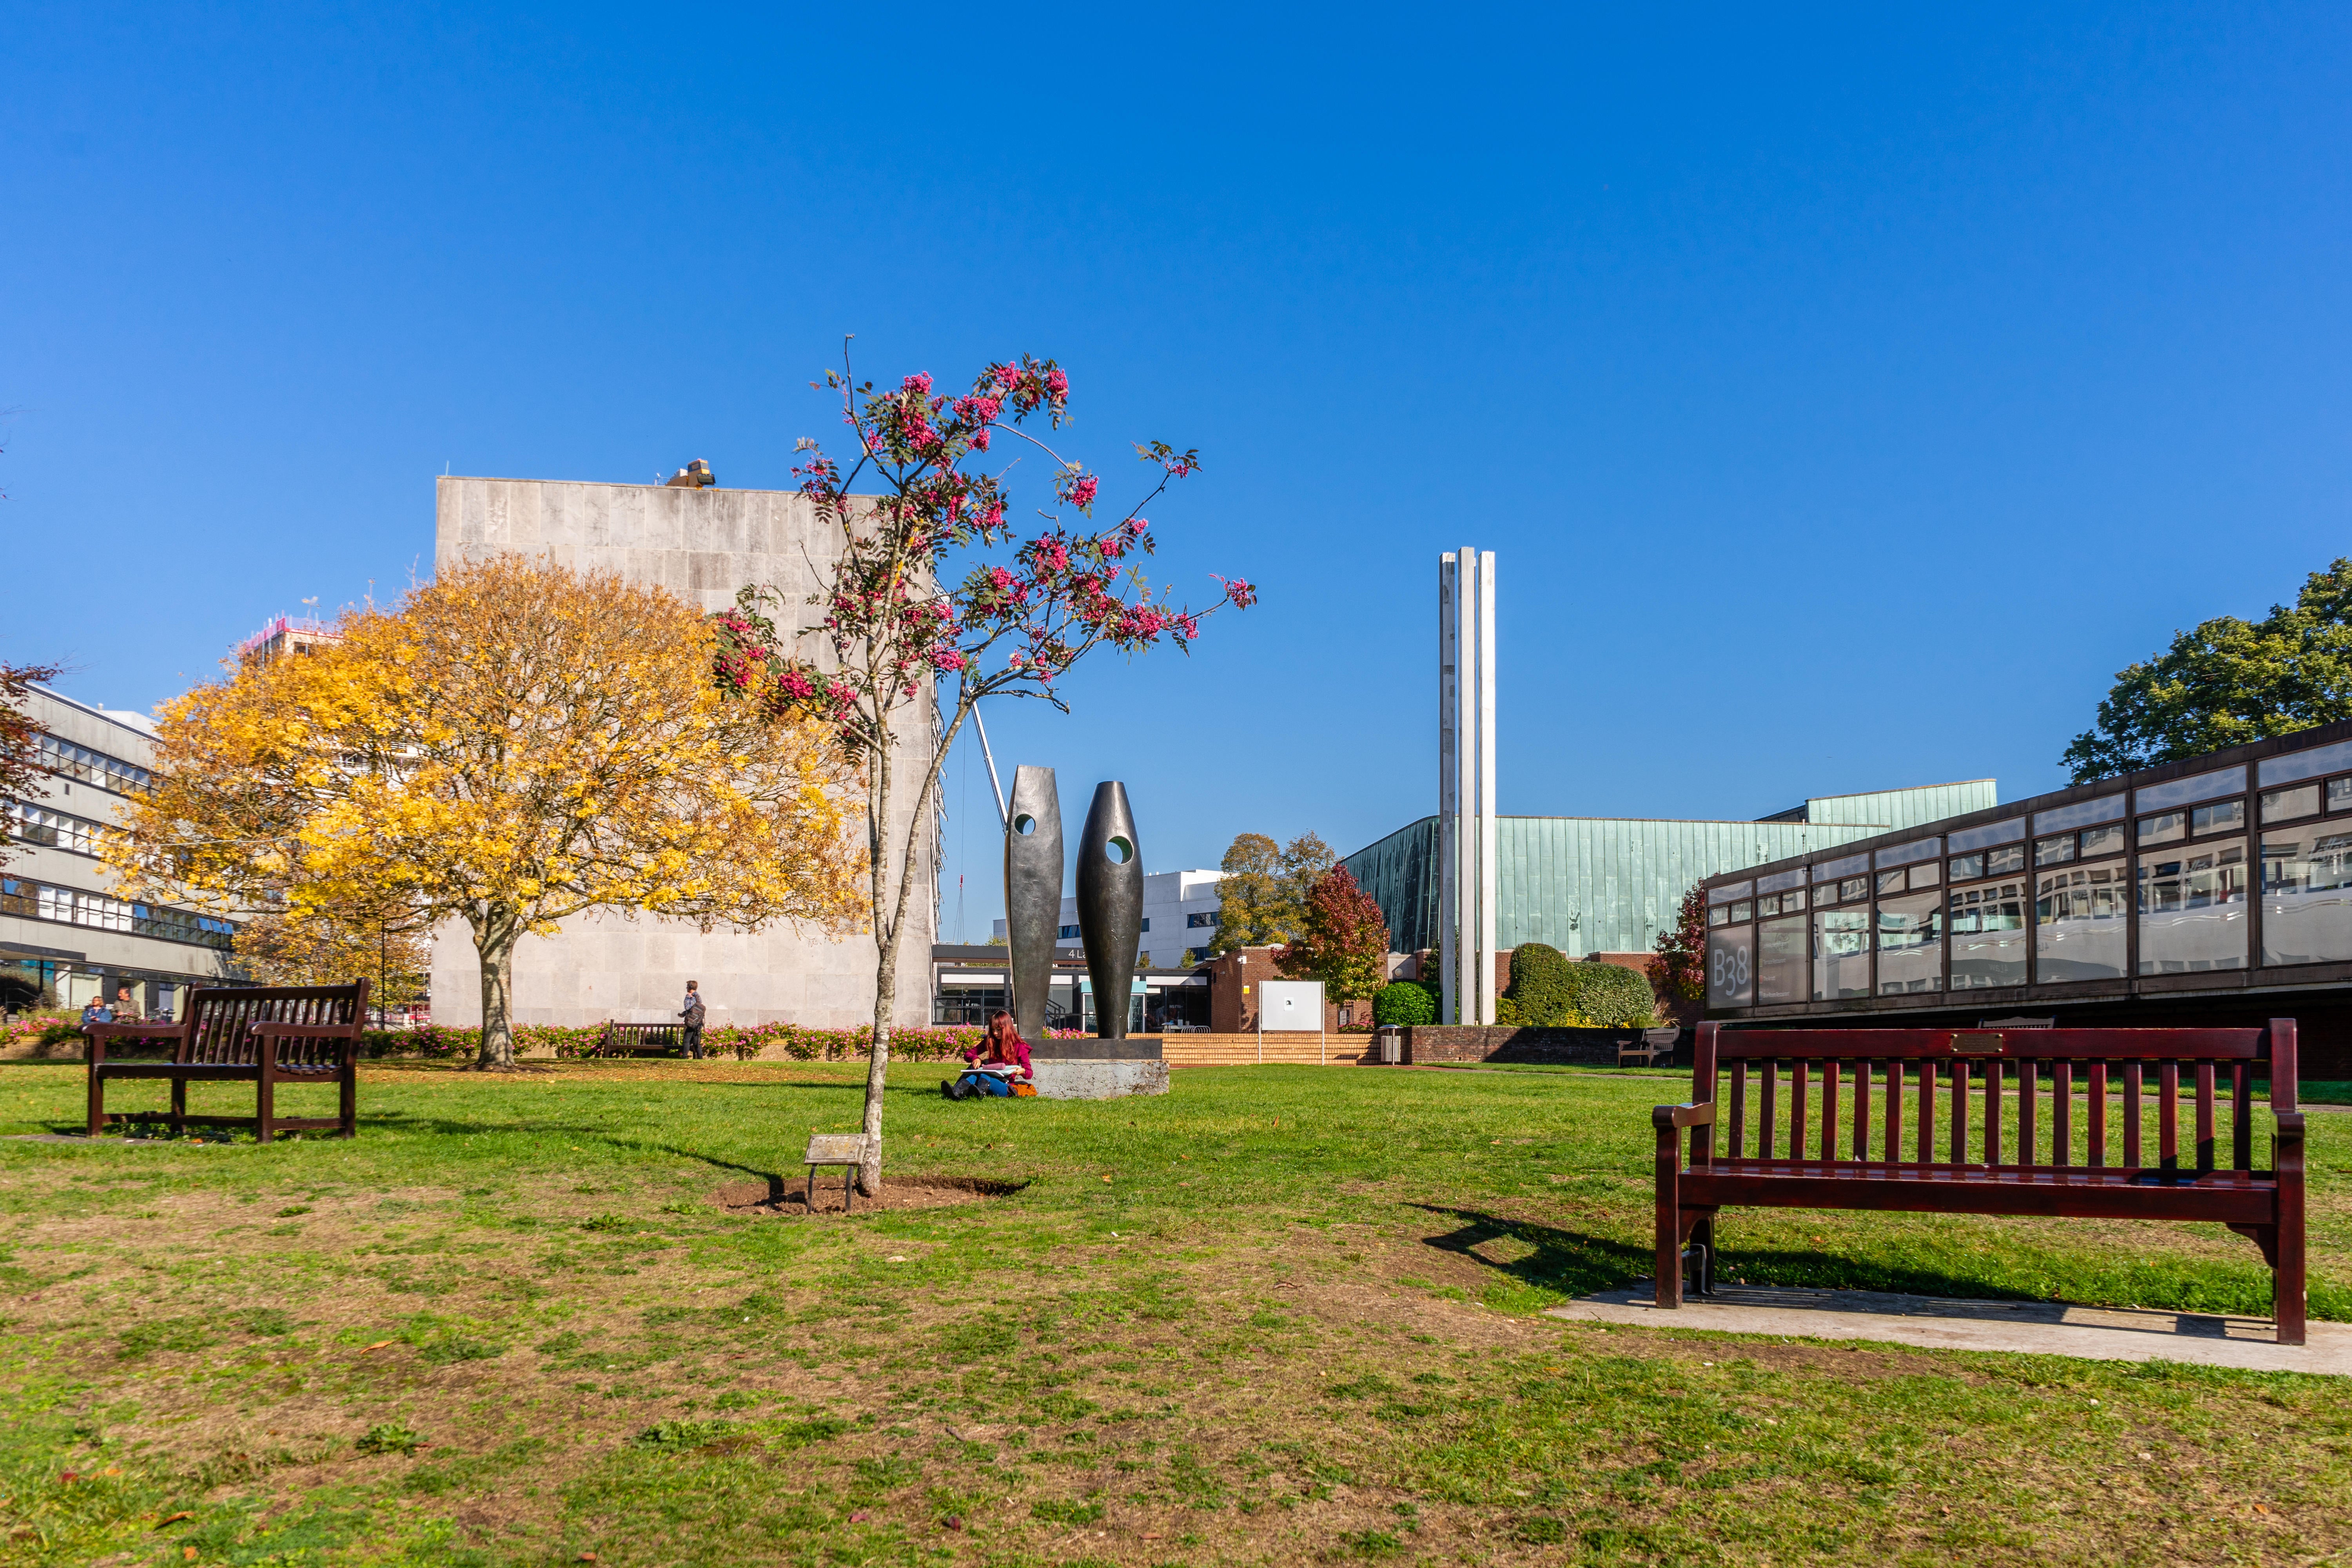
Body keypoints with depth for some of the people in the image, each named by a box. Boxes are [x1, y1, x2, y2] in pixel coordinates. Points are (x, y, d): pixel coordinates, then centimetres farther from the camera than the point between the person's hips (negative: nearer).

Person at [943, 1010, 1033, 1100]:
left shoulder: (1019, 1047, 3)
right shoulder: (990, 1041, 15)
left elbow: (1030, 1073, 4)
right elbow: (968, 1054, 18)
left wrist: (1023, 1071, -22)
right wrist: (975, 1058, -6)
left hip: (1005, 1087, -3)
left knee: (984, 1076, -38)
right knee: (974, 1075, -35)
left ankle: (980, 1092, -74)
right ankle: (956, 1092, -67)